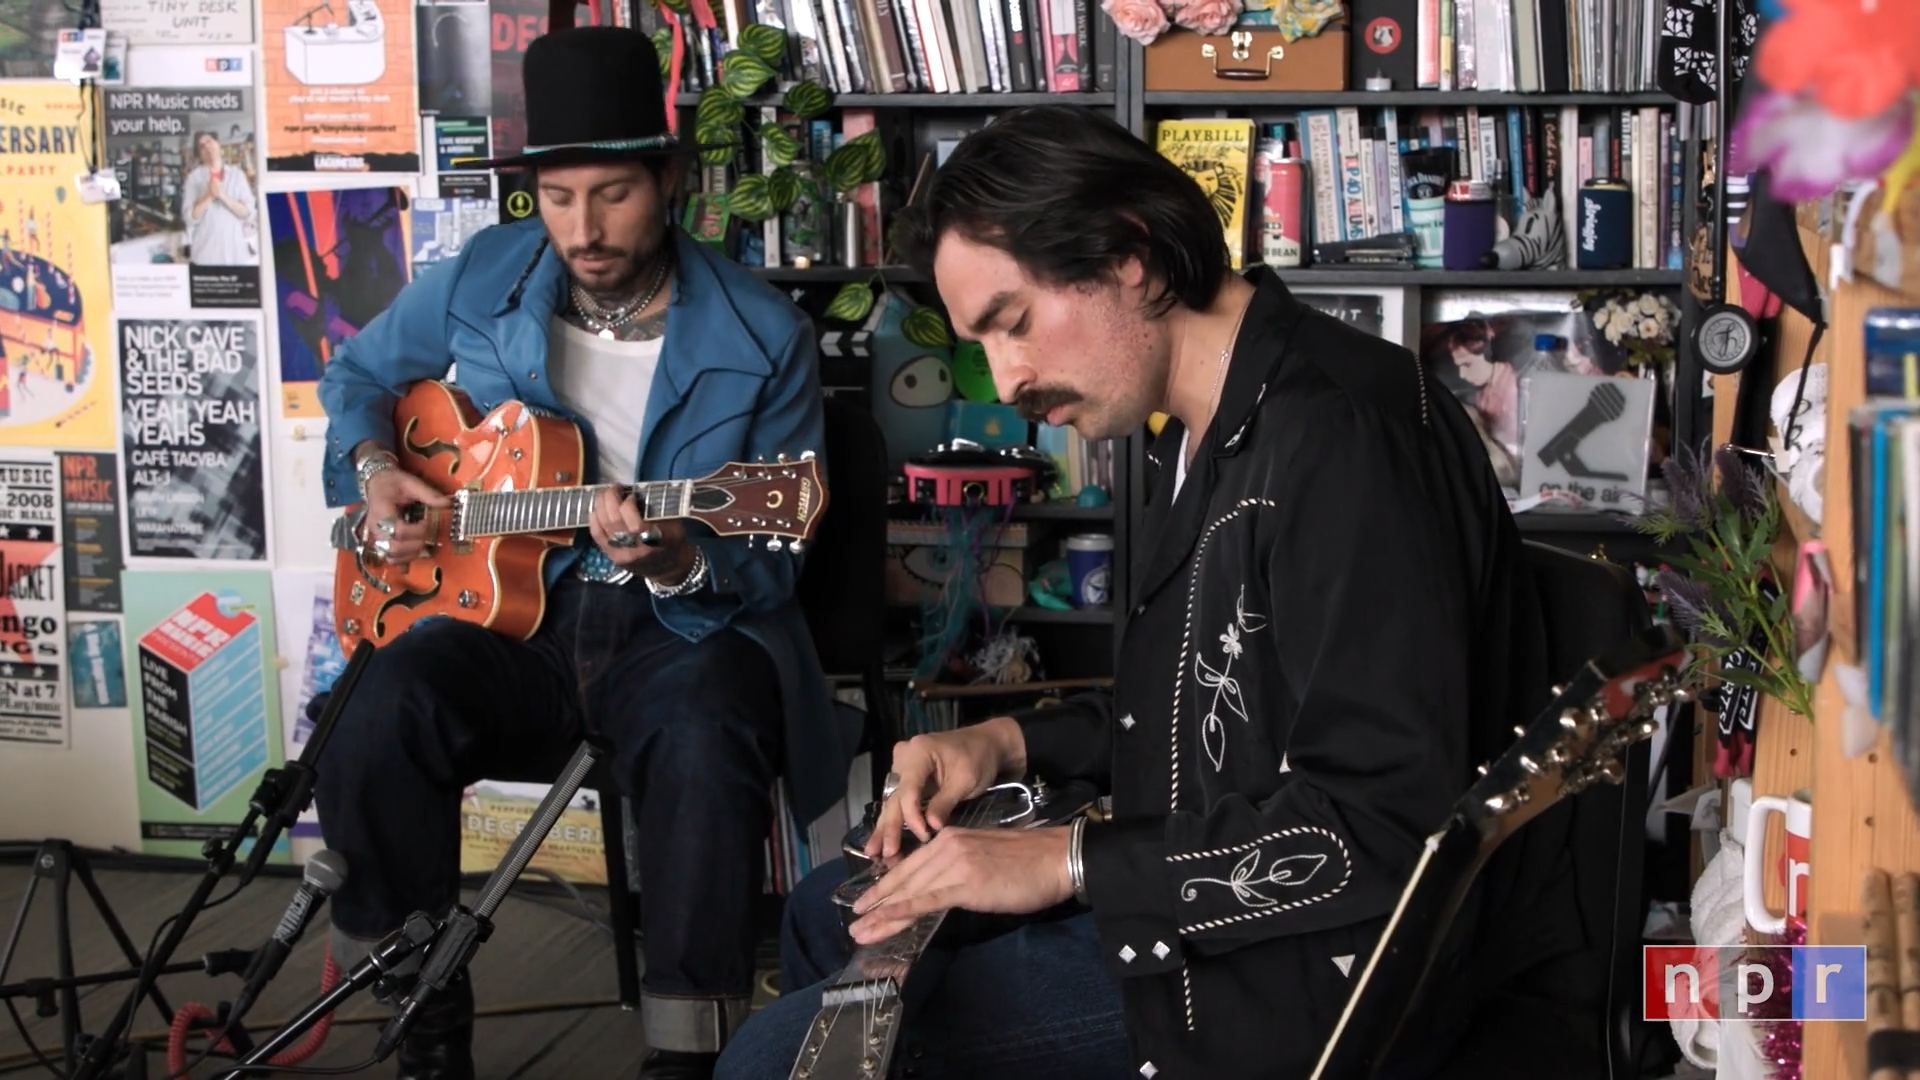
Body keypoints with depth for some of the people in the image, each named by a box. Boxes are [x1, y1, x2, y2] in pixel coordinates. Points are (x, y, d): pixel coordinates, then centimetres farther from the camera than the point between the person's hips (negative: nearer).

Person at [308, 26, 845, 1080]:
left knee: (707, 745, -38)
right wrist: (373, 467, 2)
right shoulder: (484, 280, 2)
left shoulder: (762, 337, -7)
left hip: (686, 629, -3)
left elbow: (771, 566, -5)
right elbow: (358, 373, 23)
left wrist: (679, 563, -26)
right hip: (515, 606, 3)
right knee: (386, 711, -29)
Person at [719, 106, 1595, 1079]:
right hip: (1219, 889, 11)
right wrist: (1010, 743, 7)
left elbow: (1385, 824, -28)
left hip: (1326, 968, -11)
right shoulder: (1215, 432, 11)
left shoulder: (1337, 437, -23)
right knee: (833, 910, 23)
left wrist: (1068, 862, -22)